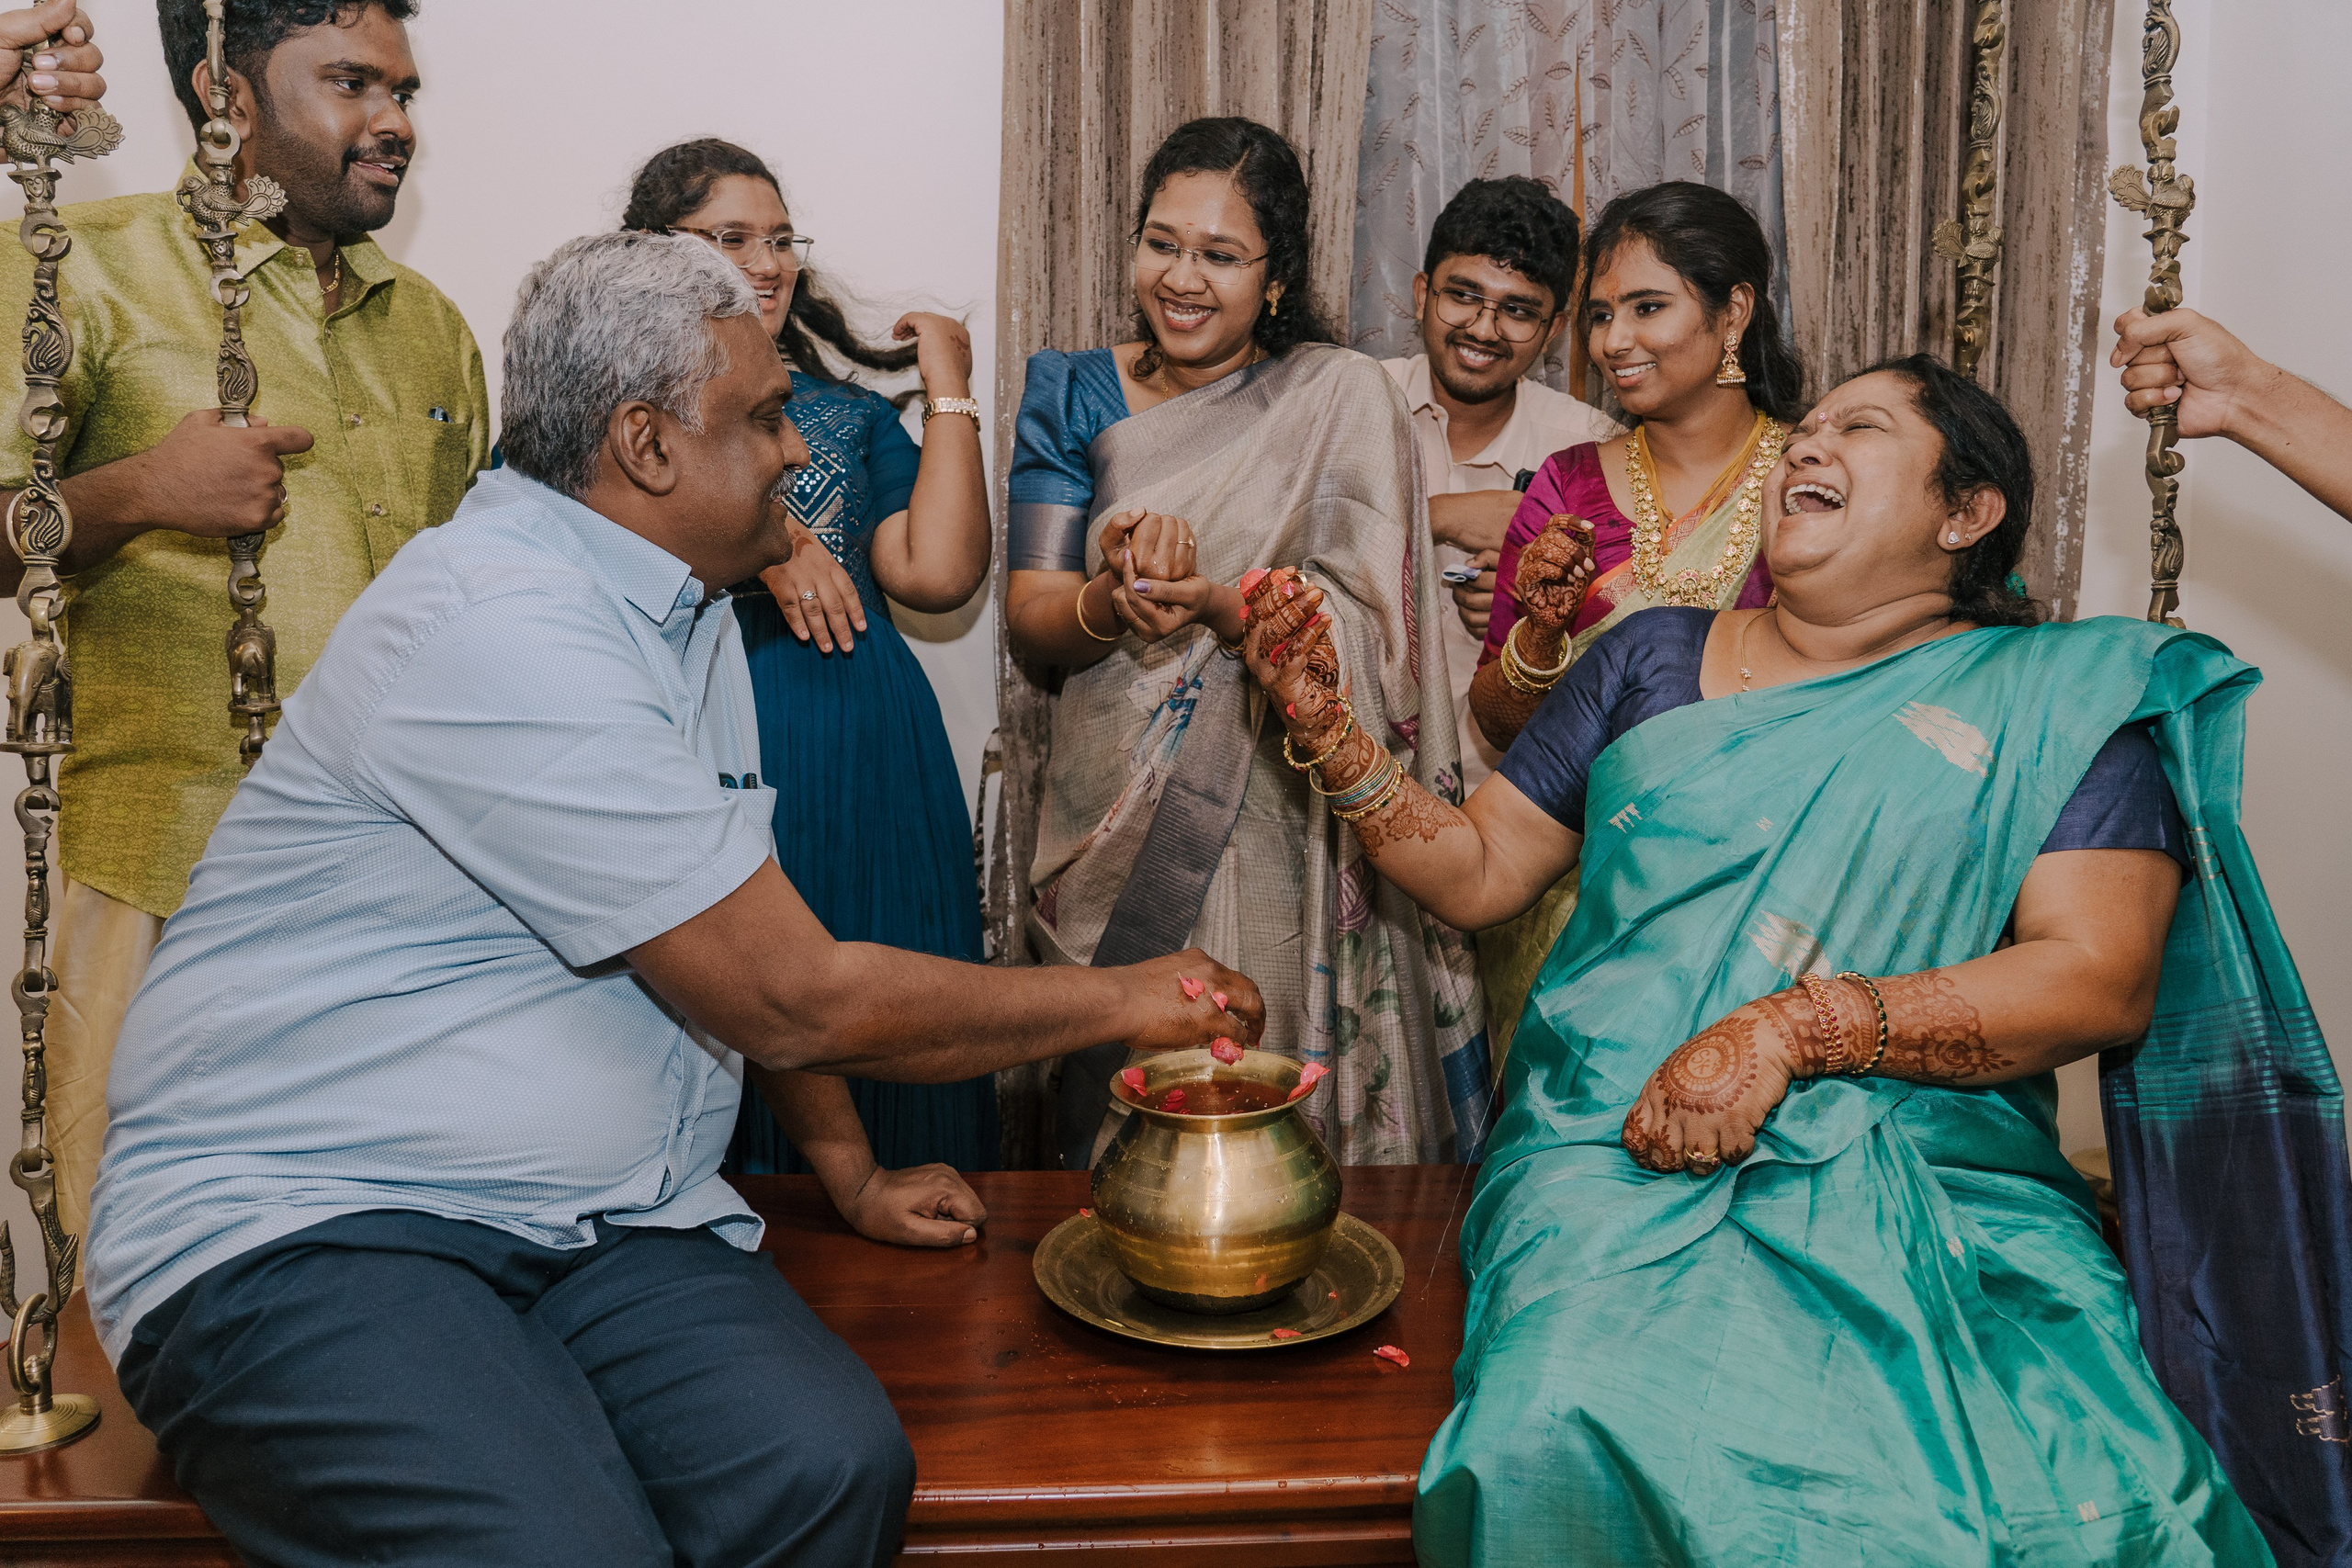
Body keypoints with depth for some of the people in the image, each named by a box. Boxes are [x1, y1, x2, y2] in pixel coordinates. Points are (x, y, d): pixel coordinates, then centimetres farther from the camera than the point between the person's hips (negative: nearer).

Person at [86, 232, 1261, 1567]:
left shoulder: (687, 609, 13)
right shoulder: (503, 626, -19)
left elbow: (758, 956, 22)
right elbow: (793, 1002, -19)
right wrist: (1123, 1001, -8)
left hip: (601, 1225, 7)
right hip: (302, 1225, -7)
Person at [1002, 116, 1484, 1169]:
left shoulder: (1341, 397, -1)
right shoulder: (1074, 395, 6)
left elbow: (1363, 627, -10)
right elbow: (1029, 620, -2)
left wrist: (1211, 604, -26)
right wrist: (1112, 603, -23)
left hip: (1282, 830, -2)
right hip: (1114, 832, 2)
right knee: (1117, 1134, 10)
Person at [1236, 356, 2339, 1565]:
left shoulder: (2061, 696, 8)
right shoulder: (1655, 656, 17)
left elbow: (2102, 980, -4)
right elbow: (1479, 873, 18)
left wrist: (1794, 1029, -15)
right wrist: (1330, 733, 2)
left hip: (1926, 1166, 0)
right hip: (1623, 1145, 1)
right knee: (1579, 1428, -31)